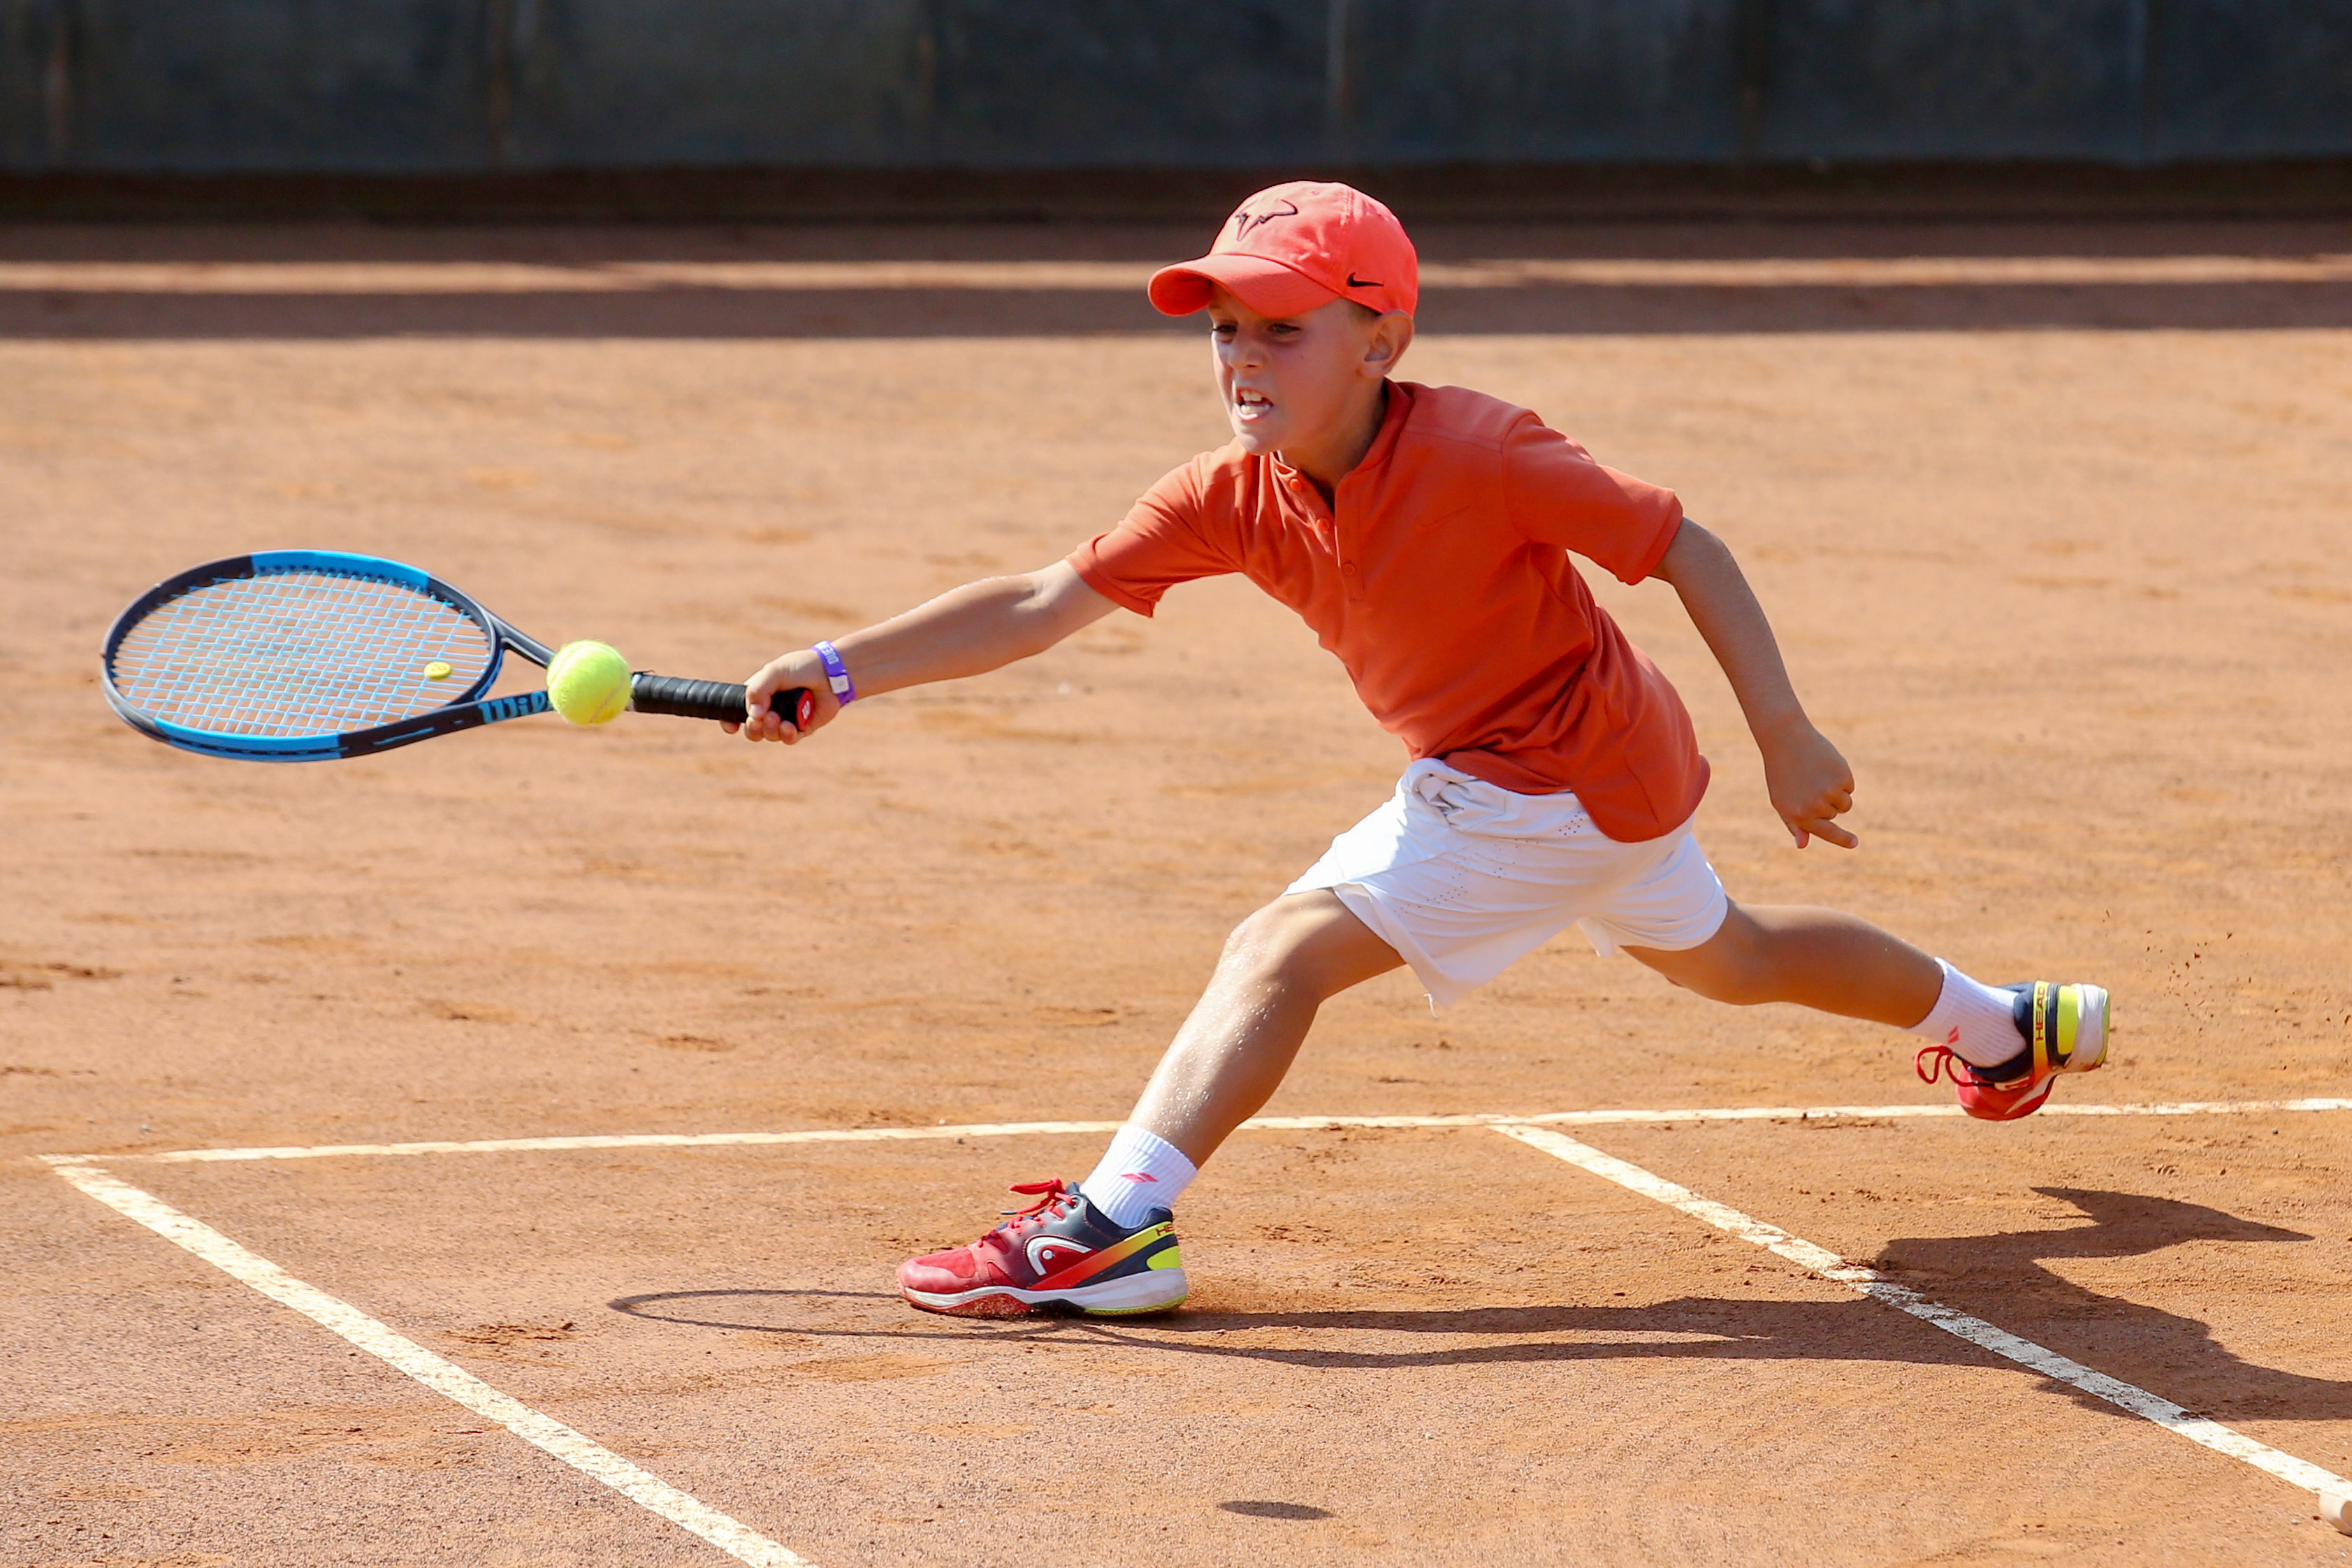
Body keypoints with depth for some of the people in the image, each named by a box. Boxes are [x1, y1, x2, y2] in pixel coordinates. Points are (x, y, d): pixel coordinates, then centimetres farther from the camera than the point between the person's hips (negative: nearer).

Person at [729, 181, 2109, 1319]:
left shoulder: (1477, 457, -29)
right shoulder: (1235, 500, -9)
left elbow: (1684, 547, -23)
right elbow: (1046, 605, -11)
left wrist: (1786, 737, -25)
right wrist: (842, 672, -21)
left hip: (1557, 781, -9)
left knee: (1288, 947, -21)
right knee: (1722, 956, 33)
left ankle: (1116, 1228, -29)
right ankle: (2005, 1025, 55)